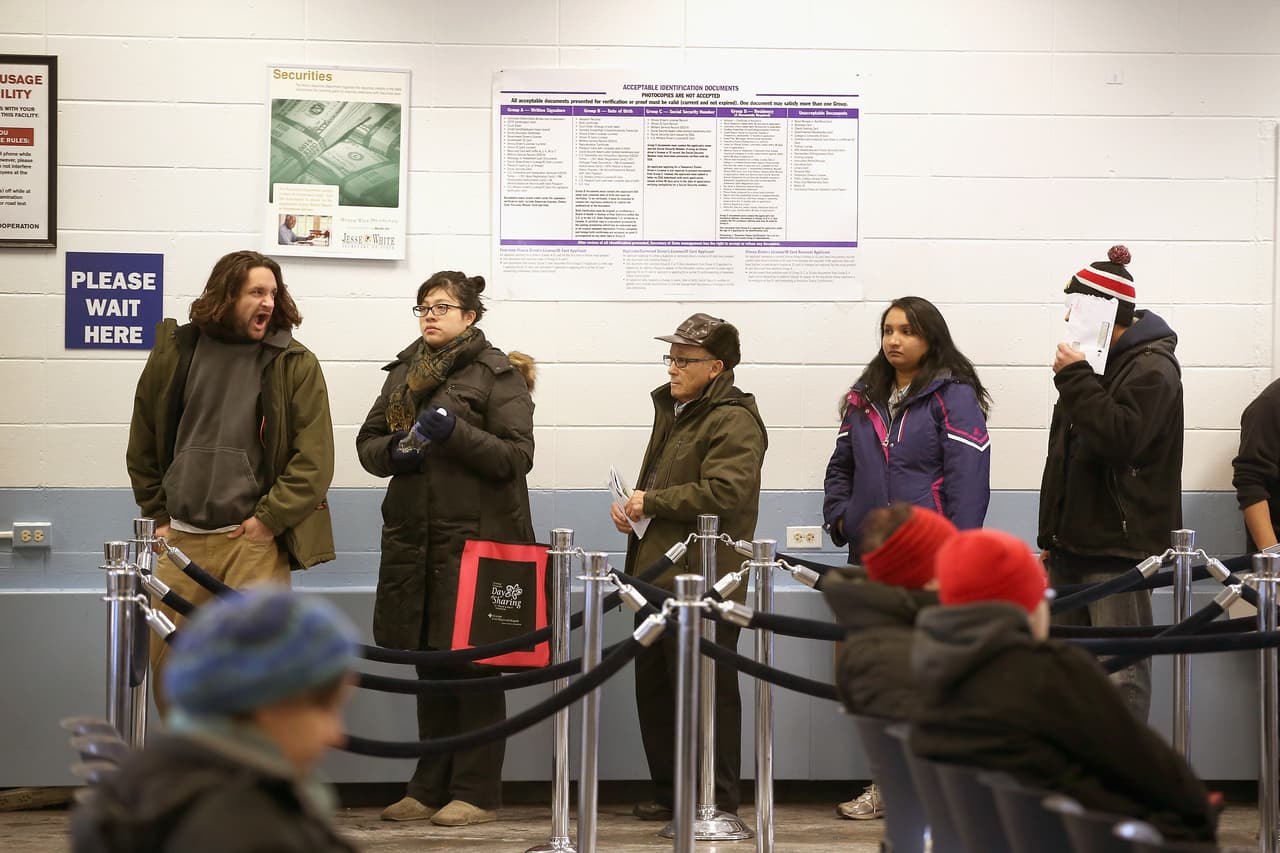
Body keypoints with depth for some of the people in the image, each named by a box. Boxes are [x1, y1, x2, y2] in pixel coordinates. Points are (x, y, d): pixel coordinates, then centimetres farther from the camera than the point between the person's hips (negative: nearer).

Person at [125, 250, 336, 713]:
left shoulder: (295, 365, -1)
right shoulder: (175, 353, 6)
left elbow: (315, 457, -5)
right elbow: (143, 447, 16)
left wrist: (270, 519, -10)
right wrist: (158, 515, 11)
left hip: (253, 539, -3)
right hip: (179, 537, 3)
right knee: (164, 656, 7)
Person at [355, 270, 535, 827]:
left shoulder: (498, 374, -4)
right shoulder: (405, 372, 16)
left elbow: (517, 456, -11)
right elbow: (368, 440, 18)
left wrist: (456, 432, -22)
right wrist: (392, 452, -4)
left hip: (476, 537, -6)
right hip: (413, 537, 6)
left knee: (472, 664, -2)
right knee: (430, 664, 12)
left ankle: (477, 792, 6)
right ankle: (431, 788, 20)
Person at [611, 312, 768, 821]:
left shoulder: (734, 421, -11)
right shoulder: (672, 410, 19)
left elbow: (724, 493, -24)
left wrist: (652, 502, -15)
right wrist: (632, 507, 9)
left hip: (703, 580, -10)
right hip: (660, 575, 10)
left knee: (707, 692, -3)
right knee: (654, 687, 14)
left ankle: (716, 801, 4)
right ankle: (668, 791, 24)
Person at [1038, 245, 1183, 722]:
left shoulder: (1151, 368, -9)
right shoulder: (1098, 362, 19)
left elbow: (1121, 438, -25)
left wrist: (1075, 377, -19)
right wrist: (1049, 539, 22)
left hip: (1120, 547, -9)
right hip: (1075, 541, 9)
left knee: (1121, 672, -9)